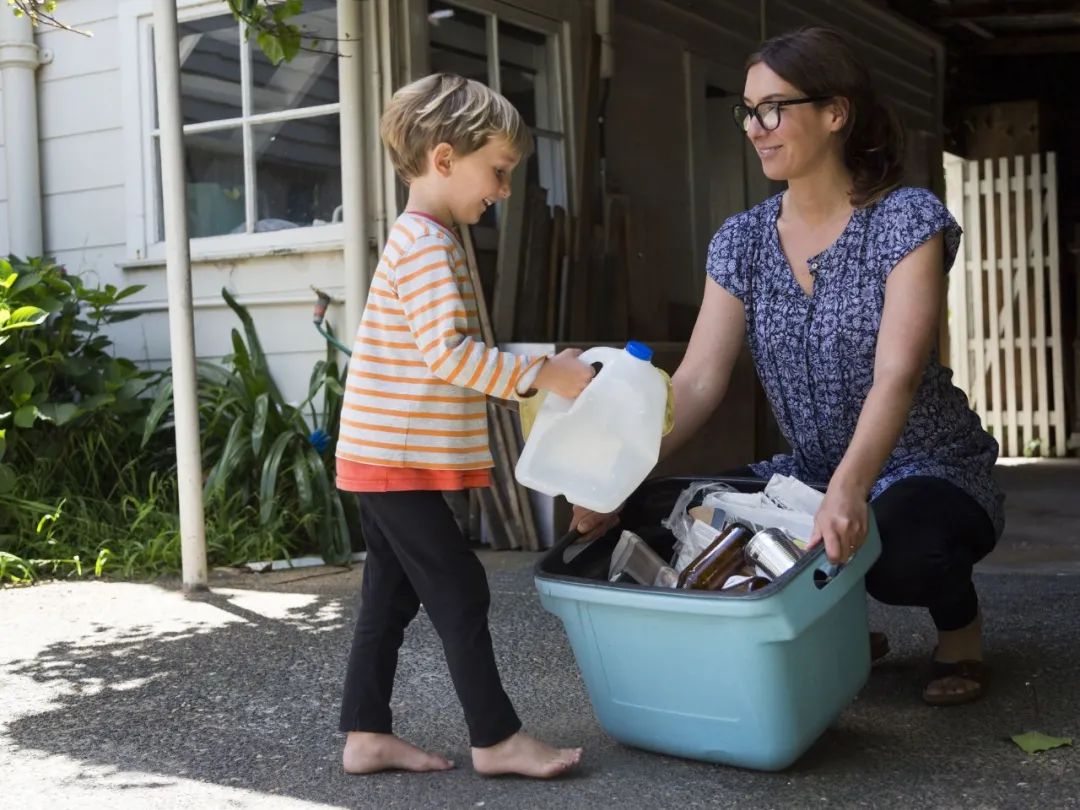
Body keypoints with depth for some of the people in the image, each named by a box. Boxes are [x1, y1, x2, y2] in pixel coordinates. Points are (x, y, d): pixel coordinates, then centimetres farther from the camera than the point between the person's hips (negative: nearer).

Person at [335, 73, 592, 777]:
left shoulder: (422, 239, 17)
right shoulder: (427, 244, -17)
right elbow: (449, 353, -25)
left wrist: (530, 374, 12)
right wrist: (544, 375, -21)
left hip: (383, 456, 10)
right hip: (397, 459, -10)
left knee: (391, 595, 13)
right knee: (460, 591, -4)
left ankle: (366, 734, 19)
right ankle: (498, 739, 4)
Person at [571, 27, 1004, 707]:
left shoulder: (908, 219, -15)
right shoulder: (741, 241, 0)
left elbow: (897, 376, -28)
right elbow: (697, 383, -8)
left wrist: (850, 490, -45)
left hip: (930, 474, -5)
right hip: (811, 474, 5)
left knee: (895, 547, -37)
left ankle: (960, 624, 2)